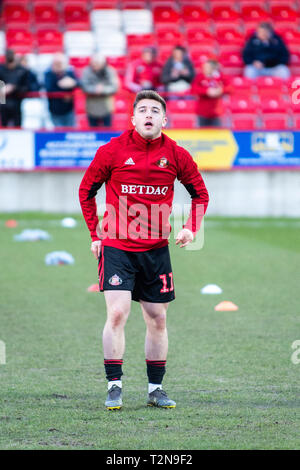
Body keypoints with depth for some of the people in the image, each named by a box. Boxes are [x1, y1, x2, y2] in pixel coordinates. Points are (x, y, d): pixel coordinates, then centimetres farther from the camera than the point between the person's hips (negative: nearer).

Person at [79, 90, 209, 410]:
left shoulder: (176, 155, -1)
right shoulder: (112, 151, -6)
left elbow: (200, 193, 13)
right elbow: (86, 191, 7)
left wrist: (190, 228, -3)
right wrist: (95, 235, 3)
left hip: (156, 249, 3)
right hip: (117, 247, -3)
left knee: (157, 319, 7)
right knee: (117, 314, -14)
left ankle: (155, 390, 19)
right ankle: (114, 387, -5)